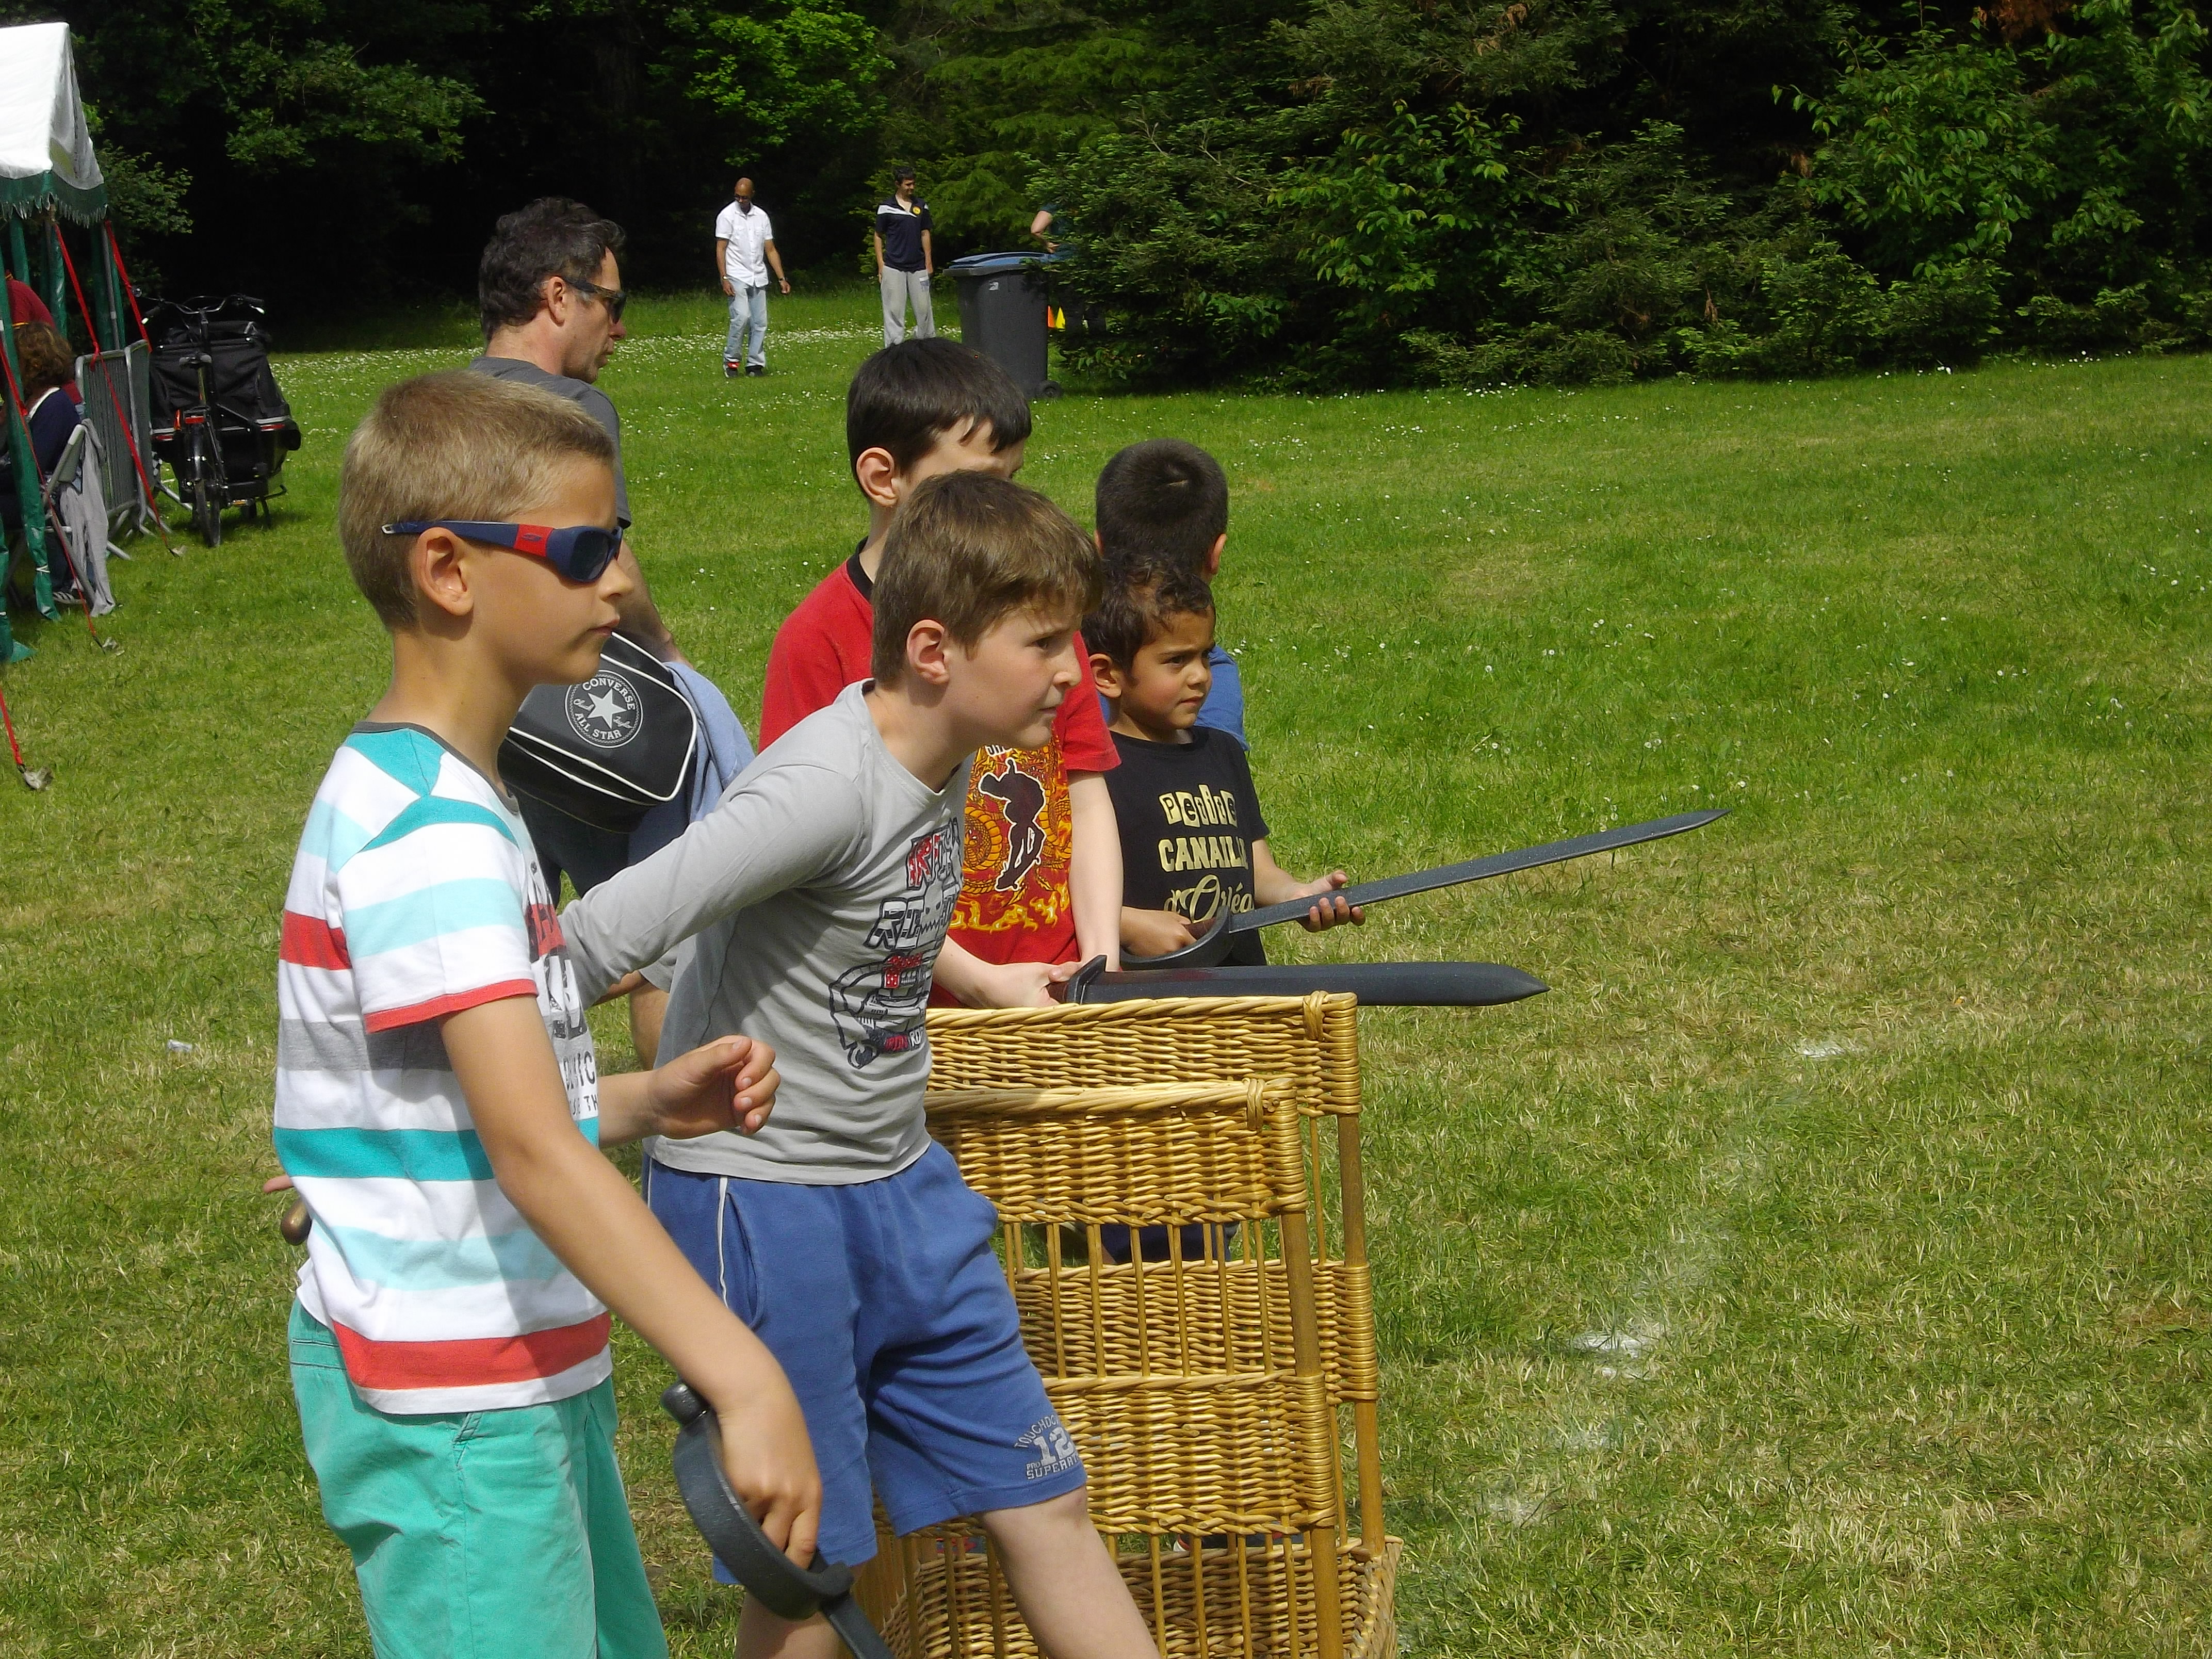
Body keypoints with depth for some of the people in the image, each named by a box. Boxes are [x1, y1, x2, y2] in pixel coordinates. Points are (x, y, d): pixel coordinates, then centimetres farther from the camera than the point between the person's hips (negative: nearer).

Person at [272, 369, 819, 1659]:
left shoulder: (436, 798, 12)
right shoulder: (427, 837, -22)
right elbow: (531, 1152, -32)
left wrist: (647, 1103, 3)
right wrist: (743, 1380, -37)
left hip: (526, 1375, 10)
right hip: (454, 1408, -10)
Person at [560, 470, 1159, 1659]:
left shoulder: (944, 758, 1)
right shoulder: (828, 790, -27)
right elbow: (598, 937, -30)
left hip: (902, 1188, 8)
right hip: (760, 1203, -8)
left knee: (1041, 1504, 12)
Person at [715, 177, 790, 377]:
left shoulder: (761, 217, 11)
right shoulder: (727, 216, -1)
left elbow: (771, 250, 14)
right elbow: (720, 249, -4)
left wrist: (782, 278, 7)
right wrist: (724, 279, -13)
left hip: (759, 278, 5)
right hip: (737, 277, -5)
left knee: (760, 323, 0)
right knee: (742, 317, -18)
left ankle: (755, 364, 5)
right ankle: (731, 360, -6)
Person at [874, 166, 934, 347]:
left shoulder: (921, 207, 10)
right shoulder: (886, 208, -1)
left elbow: (925, 234, 15)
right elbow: (878, 237, 4)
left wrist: (929, 262, 10)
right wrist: (881, 266, -2)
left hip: (918, 266, 3)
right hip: (894, 267, -3)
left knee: (923, 308, 5)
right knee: (894, 310, -1)